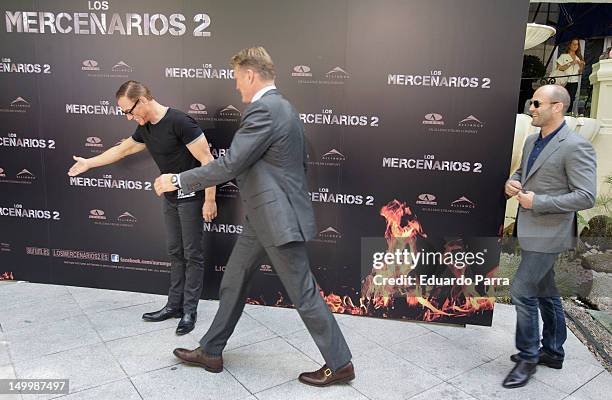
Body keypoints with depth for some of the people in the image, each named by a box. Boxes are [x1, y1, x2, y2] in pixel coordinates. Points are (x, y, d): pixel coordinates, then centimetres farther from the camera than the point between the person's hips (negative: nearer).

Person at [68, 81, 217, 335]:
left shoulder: (179, 122, -21)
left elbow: (207, 160, -20)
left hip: (191, 197, -8)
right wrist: (89, 163, 33)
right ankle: (174, 305, 24)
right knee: (175, 253, 13)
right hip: (170, 197, 8)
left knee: (192, 254, 1)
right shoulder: (145, 129, 5)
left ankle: (190, 311, 11)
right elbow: (123, 149, 24)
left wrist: (210, 200, -20)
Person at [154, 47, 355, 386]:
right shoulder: (283, 107, 14)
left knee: (303, 294, 2)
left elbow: (229, 164, -22)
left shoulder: (263, 110, -18)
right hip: (264, 216, 10)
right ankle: (210, 352, 32)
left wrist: (178, 180, -12)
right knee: (233, 281, 17)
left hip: (277, 218, -10)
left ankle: (339, 364, 18)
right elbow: (300, 162, 20)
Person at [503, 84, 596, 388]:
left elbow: (586, 197, -20)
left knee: (522, 291, -7)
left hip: (548, 234, -9)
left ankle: (528, 358, 11)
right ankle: (553, 352, 34)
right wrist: (512, 182, 0)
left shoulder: (576, 146, -17)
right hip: (530, 230, 9)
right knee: (545, 292, 18)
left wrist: (537, 202, -21)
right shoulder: (532, 141, 9)